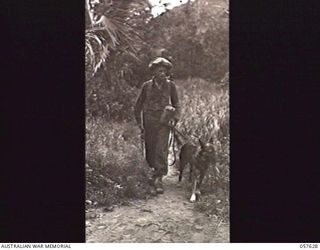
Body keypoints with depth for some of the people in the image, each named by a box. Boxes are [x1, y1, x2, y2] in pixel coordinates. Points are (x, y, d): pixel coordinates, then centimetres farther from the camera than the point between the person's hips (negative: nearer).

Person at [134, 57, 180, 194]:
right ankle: (154, 169, 34)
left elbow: (176, 104, 12)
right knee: (150, 149, 8)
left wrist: (175, 118, -1)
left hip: (164, 122, -1)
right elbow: (139, 105, 8)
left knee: (161, 149, -12)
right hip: (149, 121, 1)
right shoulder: (147, 86, 0)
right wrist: (139, 123, 5)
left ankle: (158, 179, -10)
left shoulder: (170, 85, 1)